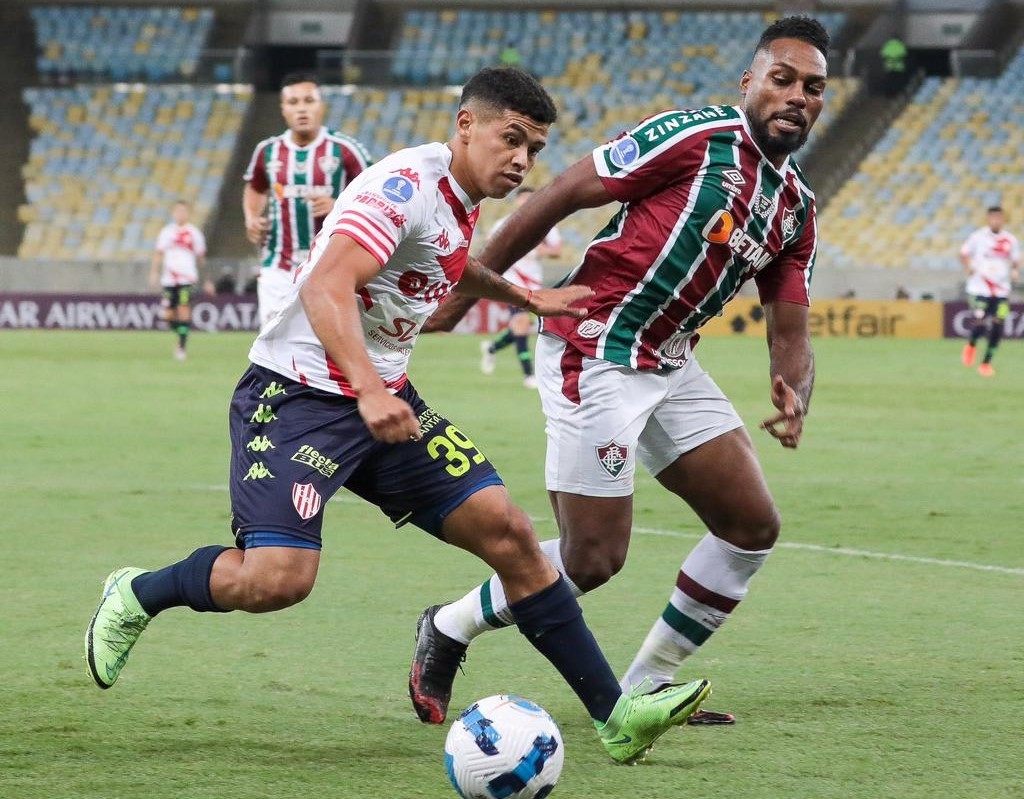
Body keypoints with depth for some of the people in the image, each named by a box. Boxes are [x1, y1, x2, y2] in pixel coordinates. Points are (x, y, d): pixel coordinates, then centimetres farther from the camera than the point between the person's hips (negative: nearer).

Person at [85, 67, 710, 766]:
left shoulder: (462, 197, 10)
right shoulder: (407, 185, -18)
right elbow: (325, 287, -32)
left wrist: (526, 298, 32)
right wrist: (368, 390, -44)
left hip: (386, 401, 9)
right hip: (297, 393, -8)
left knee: (508, 532, -3)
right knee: (277, 579, -23)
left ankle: (616, 716, -1)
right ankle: (136, 596, 8)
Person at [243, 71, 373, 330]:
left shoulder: (345, 150, -5)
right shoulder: (268, 151, 6)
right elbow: (255, 189, 25)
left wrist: (338, 207, -18)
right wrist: (251, 219, 6)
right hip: (279, 268, 3)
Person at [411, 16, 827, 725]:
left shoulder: (797, 207, 8)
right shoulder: (696, 137, -15)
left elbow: (790, 330, 7)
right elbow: (560, 195, -12)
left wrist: (795, 395, -17)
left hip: (669, 366, 8)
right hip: (595, 355, -8)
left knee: (753, 526, 4)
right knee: (594, 561, -9)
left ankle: (645, 688, 15)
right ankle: (449, 629, 15)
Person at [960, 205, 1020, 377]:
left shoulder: (1011, 240, 4)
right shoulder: (978, 236, -4)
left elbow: (1015, 261, 15)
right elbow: (964, 254, 5)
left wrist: (1015, 271, -7)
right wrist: (969, 267, -14)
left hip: (1002, 290, 3)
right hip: (979, 288, -3)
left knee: (997, 328, -5)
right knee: (981, 323, -13)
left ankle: (986, 363, 11)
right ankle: (971, 345, 22)